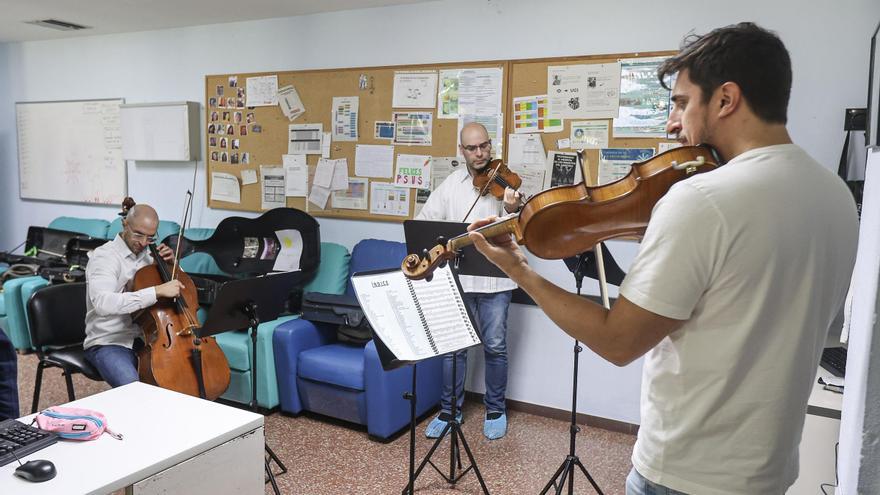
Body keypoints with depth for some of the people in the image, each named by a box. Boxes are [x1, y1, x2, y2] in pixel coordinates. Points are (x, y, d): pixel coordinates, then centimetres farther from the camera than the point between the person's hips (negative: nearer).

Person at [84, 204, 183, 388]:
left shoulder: (147, 255, 9)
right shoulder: (104, 256, -12)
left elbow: (178, 284, 24)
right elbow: (102, 303, -32)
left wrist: (171, 263, 3)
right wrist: (157, 291, -35)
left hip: (144, 338, 6)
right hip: (108, 343, -6)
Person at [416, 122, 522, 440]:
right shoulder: (451, 184, 8)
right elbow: (424, 220, 9)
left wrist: (513, 210, -31)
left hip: (495, 279, -2)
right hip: (457, 277, 3)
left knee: (495, 346, 5)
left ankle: (495, 410, 23)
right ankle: (450, 409, 24)